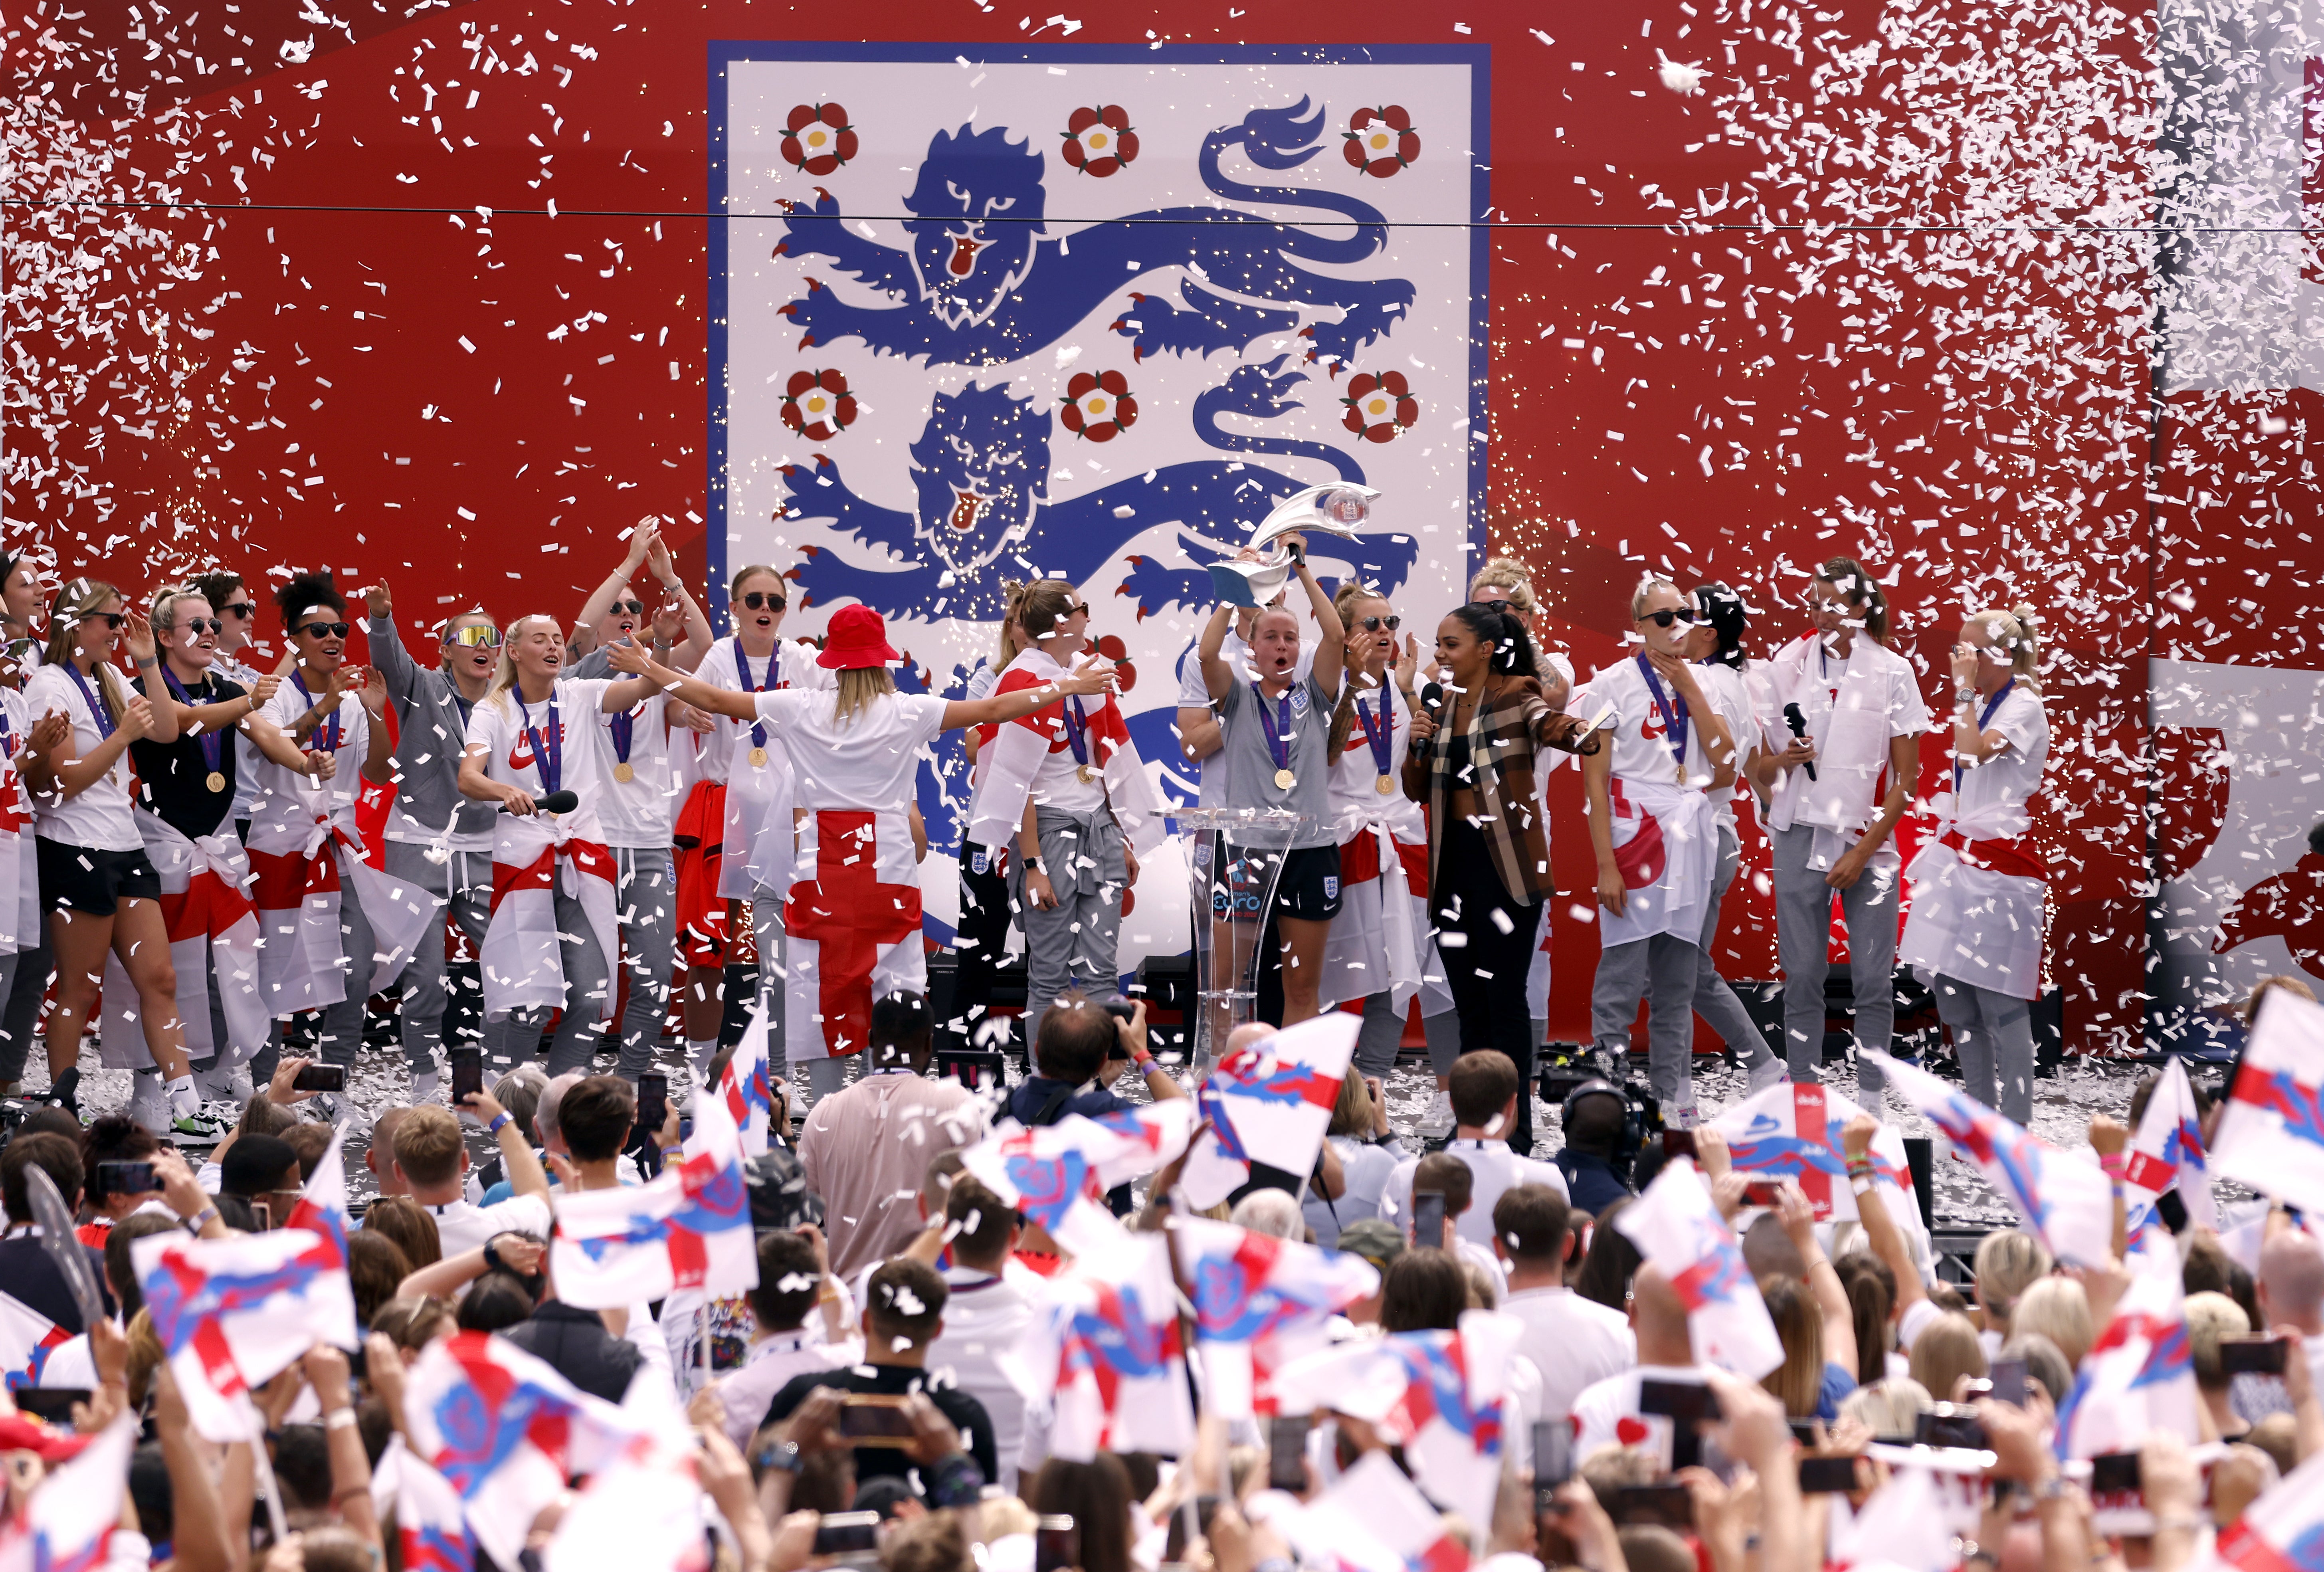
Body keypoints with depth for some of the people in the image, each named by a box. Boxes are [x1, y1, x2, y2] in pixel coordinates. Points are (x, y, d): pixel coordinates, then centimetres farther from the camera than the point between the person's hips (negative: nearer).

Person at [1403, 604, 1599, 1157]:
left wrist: (1576, 734, -47)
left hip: (1504, 863, -7)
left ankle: (1517, 1135, -4)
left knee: (1504, 998, -7)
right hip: (1453, 859, 7)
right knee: (1468, 1002, 10)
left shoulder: (1515, 696, -4)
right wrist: (1418, 745, -3)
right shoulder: (1444, 707, 14)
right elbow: (1417, 791, 16)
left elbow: (1546, 723, -24)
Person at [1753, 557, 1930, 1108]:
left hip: (1867, 838, -1)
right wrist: (1783, 761, -14)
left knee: (1873, 978, -5)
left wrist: (1865, 850, -6)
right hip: (1800, 834, 1)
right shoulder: (1787, 666, 5)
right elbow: (1759, 773, 9)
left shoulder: (1892, 671, 1)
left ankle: (1870, 1101, 2)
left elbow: (1906, 778, 1)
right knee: (1803, 976, -1)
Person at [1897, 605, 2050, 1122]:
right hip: (1959, 857, 9)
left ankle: (2016, 1124, -7)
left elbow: (1974, 751, -24)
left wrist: (1966, 690, -15)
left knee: (2000, 1005, -9)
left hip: (2000, 864, -9)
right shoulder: (1982, 707, 17)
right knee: (1953, 997, 9)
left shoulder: (2023, 707, -9)